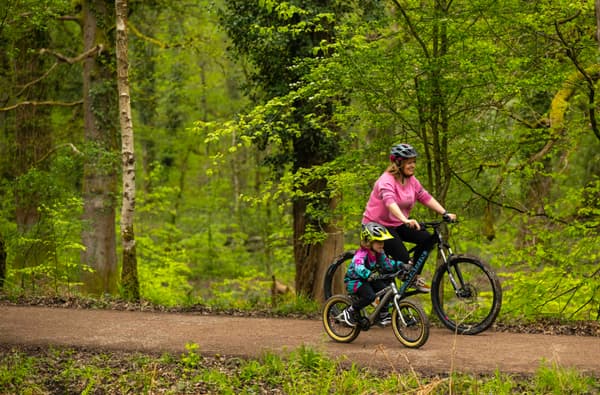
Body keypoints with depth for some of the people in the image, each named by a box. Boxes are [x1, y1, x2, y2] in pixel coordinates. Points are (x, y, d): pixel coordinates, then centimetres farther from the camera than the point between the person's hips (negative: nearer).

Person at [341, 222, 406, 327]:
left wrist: (400, 265, -14)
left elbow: (387, 263, 3)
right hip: (354, 280, -7)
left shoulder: (379, 253, -3)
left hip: (369, 279, 7)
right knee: (370, 296, -31)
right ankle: (350, 311, -10)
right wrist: (369, 275, -65)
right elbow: (358, 267, -46)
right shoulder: (361, 254, -28)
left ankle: (384, 315, 4)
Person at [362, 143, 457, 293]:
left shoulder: (411, 180, 3)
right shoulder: (387, 180, -22)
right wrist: (405, 220, -55)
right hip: (378, 224, -8)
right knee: (403, 260, -20)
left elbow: (426, 197, 0)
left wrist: (445, 214, -13)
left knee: (428, 239, -10)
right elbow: (389, 201, -39)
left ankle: (414, 277, 5)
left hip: (398, 224, 8)